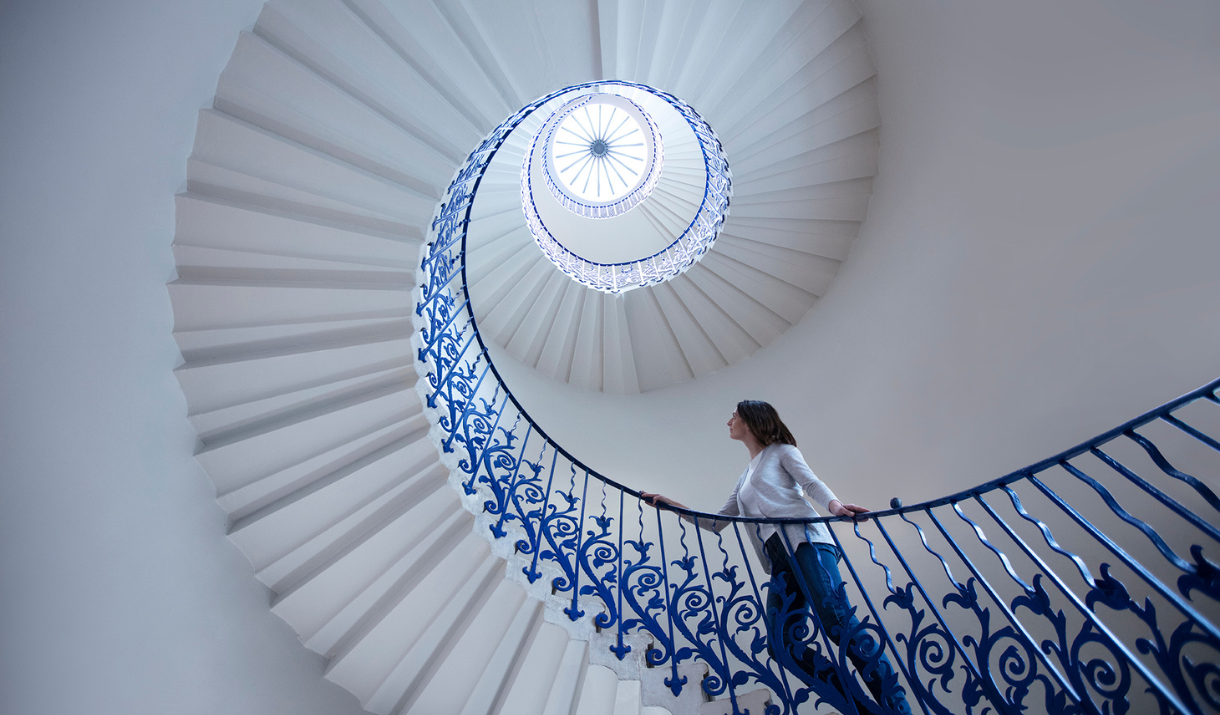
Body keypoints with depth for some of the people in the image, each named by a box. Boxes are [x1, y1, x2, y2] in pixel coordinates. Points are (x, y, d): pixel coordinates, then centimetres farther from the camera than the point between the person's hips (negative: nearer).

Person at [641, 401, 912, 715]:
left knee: (839, 624, -22)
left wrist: (834, 504, -26)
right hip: (781, 564, 5)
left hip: (806, 541, -5)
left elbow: (811, 483, -3)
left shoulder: (781, 451, 14)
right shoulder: (744, 480, 29)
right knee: (783, 645, -11)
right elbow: (716, 523, 28)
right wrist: (671, 505, 21)